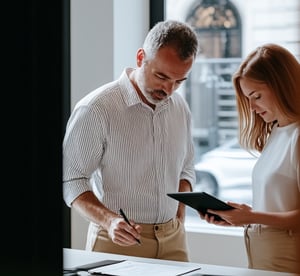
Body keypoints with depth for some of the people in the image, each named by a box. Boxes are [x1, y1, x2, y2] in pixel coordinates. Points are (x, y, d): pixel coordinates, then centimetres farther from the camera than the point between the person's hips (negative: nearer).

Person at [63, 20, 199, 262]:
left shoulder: (180, 108, 5)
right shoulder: (96, 109, -14)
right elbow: (71, 180, -12)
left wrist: (179, 220, 4)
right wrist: (109, 220, -27)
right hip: (118, 241, -5)